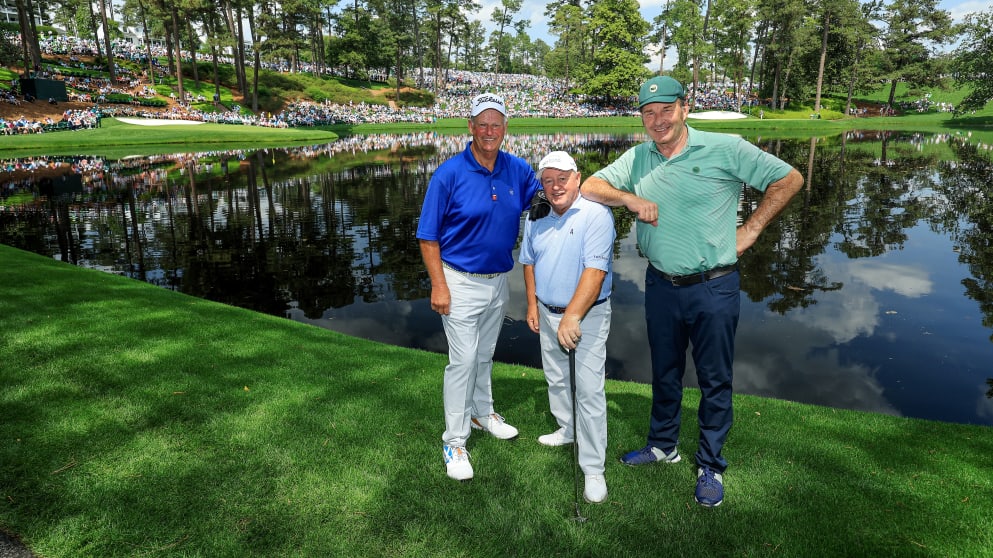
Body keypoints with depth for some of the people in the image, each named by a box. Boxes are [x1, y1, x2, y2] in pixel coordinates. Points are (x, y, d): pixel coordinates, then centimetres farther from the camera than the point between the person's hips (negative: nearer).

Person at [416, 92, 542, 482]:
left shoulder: (518, 170, -1)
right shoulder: (449, 174, -15)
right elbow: (428, 237, -12)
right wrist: (439, 286, -17)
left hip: (499, 280, 5)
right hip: (461, 281, -5)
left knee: (485, 354, 21)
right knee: (463, 359, -3)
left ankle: (482, 412, 42)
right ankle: (454, 441, 10)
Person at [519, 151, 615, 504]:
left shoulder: (596, 214, -18)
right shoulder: (536, 216, 2)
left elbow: (595, 270, -26)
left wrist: (572, 317, -31)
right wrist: (532, 304, 7)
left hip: (588, 314, -6)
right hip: (547, 312, 7)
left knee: (589, 390, -6)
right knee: (555, 378, 21)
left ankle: (593, 469, 5)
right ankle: (567, 430, 45)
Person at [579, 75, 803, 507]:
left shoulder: (725, 148, -9)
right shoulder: (638, 158, 4)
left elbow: (788, 180, -4)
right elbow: (590, 187, 3)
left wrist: (749, 231, -7)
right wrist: (630, 198, -13)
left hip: (713, 288, -4)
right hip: (661, 286, 4)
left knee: (715, 381, 8)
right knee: (664, 373, 19)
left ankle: (710, 467, 25)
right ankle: (663, 446, 39)